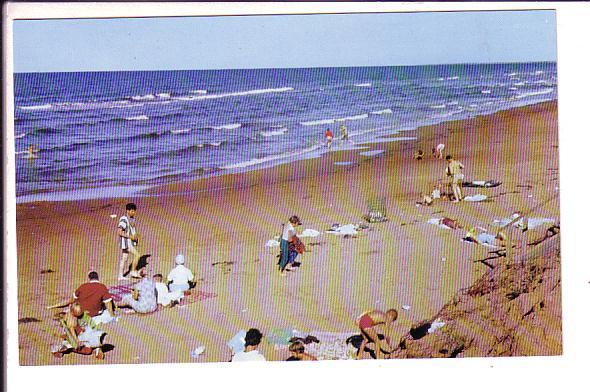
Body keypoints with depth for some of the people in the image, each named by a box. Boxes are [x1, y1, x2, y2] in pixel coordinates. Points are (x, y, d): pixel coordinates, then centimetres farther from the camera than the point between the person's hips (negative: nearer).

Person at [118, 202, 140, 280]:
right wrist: (130, 237, -20)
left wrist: (135, 236, 6)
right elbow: (119, 232, -18)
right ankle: (133, 271, -2)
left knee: (124, 258, 10)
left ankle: (120, 276, 13)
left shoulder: (132, 219, 13)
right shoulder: (123, 219, -15)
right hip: (126, 241, -9)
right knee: (136, 255, -13)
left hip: (132, 241, 9)